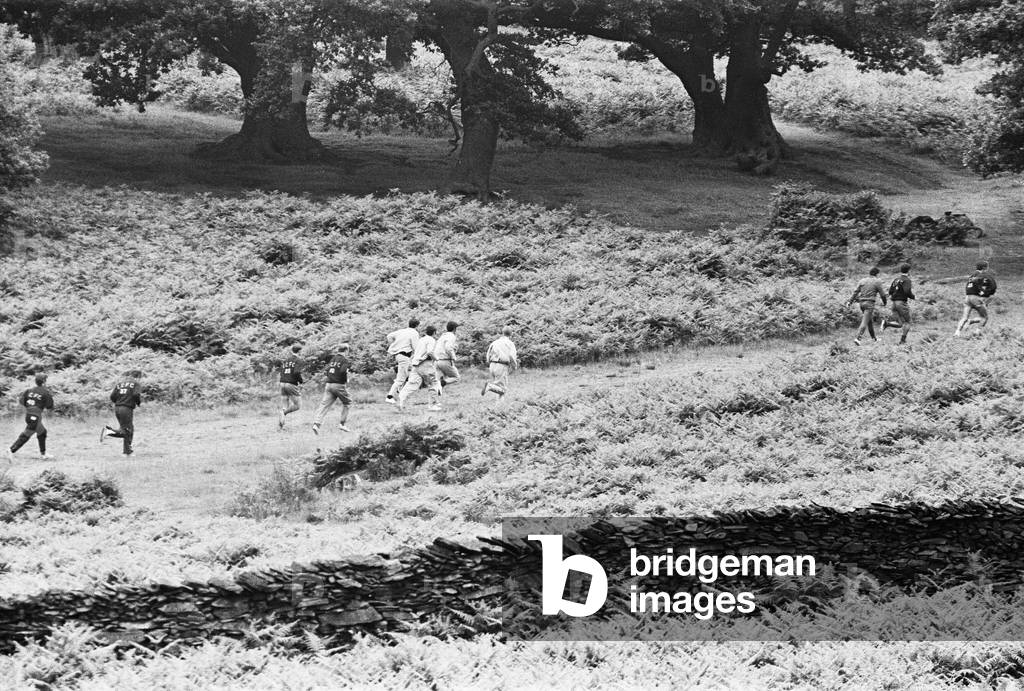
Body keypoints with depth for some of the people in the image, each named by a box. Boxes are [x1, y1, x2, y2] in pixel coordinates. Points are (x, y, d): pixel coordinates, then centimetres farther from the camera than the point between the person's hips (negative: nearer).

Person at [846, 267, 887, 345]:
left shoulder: (862, 280, 8)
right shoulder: (877, 282, -5)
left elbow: (855, 291, 5)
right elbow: (882, 294, 1)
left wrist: (850, 302, 8)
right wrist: (884, 302, 19)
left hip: (862, 303, 6)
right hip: (869, 303, -6)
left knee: (870, 321, 20)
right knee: (865, 322, -9)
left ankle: (873, 338, 31)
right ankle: (857, 338, -22)